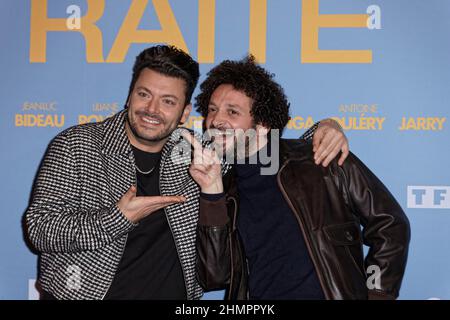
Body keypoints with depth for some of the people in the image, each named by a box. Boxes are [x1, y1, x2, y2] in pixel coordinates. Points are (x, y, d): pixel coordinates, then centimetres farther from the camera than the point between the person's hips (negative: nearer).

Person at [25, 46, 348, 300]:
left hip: (175, 294, 3)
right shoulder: (77, 144, -3)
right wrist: (121, 219, -20)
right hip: (82, 292, -2)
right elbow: (40, 228, -8)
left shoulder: (191, 154, 3)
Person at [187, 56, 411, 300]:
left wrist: (375, 293, -2)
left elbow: (390, 225, 1)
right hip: (257, 297, 1)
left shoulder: (322, 162, -4)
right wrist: (212, 194, -9)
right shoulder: (225, 191, 6)